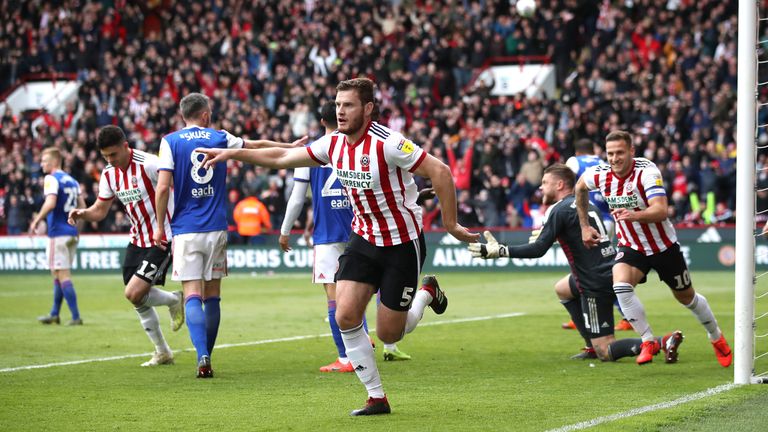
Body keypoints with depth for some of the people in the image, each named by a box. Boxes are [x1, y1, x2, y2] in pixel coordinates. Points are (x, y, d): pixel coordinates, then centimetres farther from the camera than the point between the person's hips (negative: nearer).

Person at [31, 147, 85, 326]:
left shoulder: (51, 179, -10)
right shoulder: (72, 180, 14)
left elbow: (50, 203, -24)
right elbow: (82, 206, 15)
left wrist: (37, 220, -14)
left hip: (58, 233, -8)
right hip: (72, 233, 8)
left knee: (62, 274, -6)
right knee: (58, 274, 18)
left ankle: (76, 317, -11)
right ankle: (54, 314, 25)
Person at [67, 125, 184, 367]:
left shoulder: (149, 165, -19)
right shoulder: (109, 174, 3)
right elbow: (100, 211, 10)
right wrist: (82, 214, -12)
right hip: (137, 240, 8)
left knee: (134, 293, -17)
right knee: (137, 300, 7)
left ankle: (174, 300, 12)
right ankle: (163, 353, 22)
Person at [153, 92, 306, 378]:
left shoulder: (170, 142, -1)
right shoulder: (220, 138, 7)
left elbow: (162, 187, -9)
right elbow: (258, 146, 22)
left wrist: (159, 225, 1)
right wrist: (292, 146, 38)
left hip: (186, 230, -2)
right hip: (216, 229, 2)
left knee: (192, 296, -6)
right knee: (212, 296, 10)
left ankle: (202, 357, -23)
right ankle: (206, 359, 13)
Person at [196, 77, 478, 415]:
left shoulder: (387, 143, -24)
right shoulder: (333, 144, -2)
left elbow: (440, 172, -23)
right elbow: (283, 157, 10)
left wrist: (450, 224, -17)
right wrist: (233, 153, 7)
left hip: (402, 244, -6)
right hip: (364, 238, 6)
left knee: (388, 334, 1)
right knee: (345, 316, -11)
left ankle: (427, 293, 33)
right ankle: (376, 397, 2)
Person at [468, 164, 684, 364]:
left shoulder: (559, 210, -9)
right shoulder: (586, 204, 15)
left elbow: (538, 249, -16)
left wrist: (500, 251, -12)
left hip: (596, 284, -9)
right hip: (608, 273, 9)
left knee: (605, 353, -5)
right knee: (562, 288, 33)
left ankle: (663, 342, -23)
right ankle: (593, 346, 27)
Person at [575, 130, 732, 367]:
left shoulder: (647, 172, -26)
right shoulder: (599, 174, -13)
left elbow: (661, 211, -38)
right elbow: (580, 187, 12)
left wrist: (634, 215, -56)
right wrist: (584, 226, 12)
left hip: (664, 246, -3)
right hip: (631, 247, 3)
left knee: (687, 297, 14)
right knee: (620, 285, -27)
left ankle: (717, 338, 41)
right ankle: (648, 341, -14)